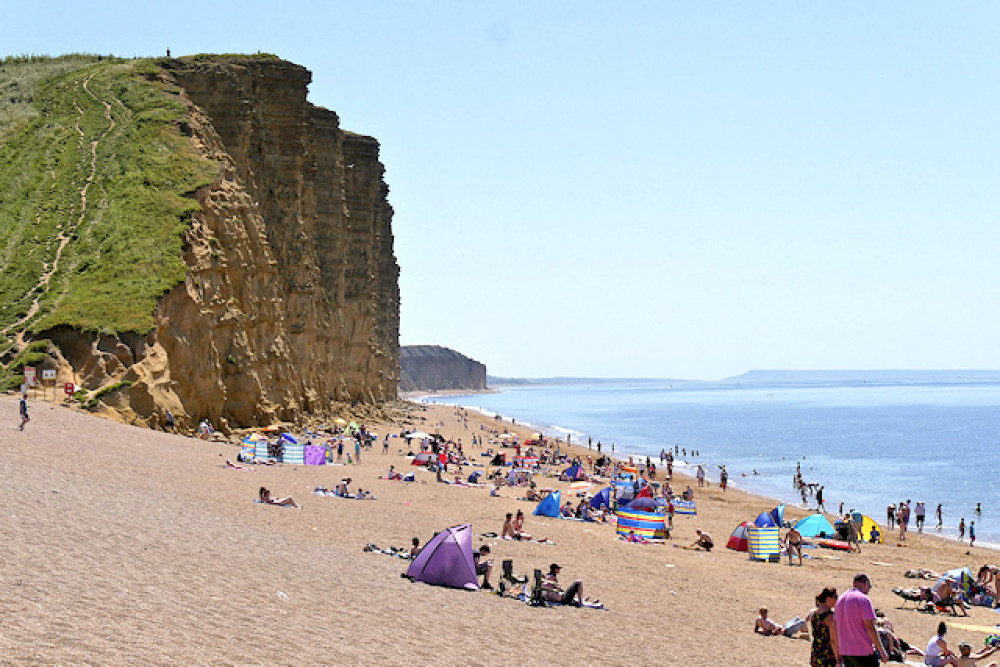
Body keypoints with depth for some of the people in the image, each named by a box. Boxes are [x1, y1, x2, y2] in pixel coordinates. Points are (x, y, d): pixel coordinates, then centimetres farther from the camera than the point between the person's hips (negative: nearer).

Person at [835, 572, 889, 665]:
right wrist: (882, 651, -10)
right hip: (863, 653, -7)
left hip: (845, 651, 7)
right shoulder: (863, 599, -11)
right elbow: (870, 628, -15)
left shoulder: (840, 599, 12)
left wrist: (838, 656, 20)